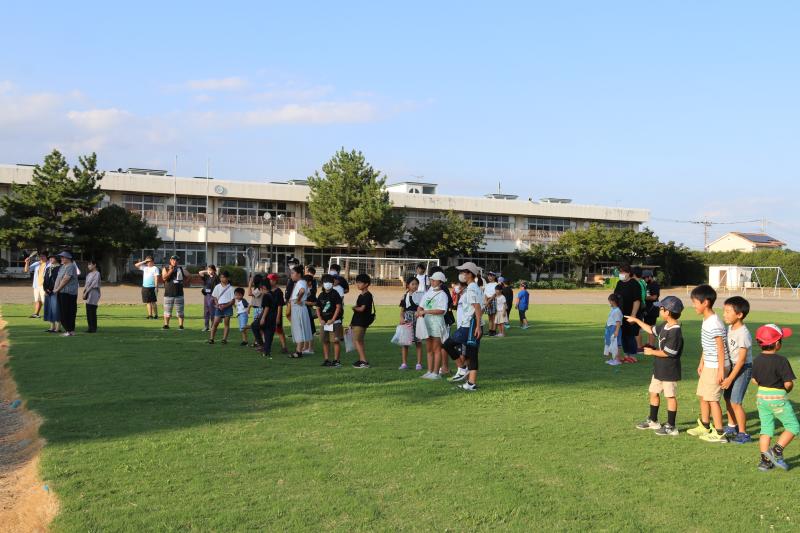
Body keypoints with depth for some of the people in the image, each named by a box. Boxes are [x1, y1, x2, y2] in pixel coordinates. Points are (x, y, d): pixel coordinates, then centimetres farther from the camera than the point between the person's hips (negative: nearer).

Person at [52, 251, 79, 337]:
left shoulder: (71, 267, -12)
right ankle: (67, 330, 16)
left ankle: (70, 331, -5)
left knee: (67, 313, -8)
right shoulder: (62, 267, 19)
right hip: (61, 292, 10)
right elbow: (58, 278, 20)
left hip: (68, 293, -10)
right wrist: (55, 288, 8)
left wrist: (57, 289, -12)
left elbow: (65, 280, -17)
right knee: (62, 313, 10)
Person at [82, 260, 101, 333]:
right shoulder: (89, 274, 18)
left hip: (93, 294, -8)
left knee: (92, 311, -8)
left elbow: (93, 284, -13)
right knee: (88, 312, 7)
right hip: (88, 294, 8)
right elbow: (86, 284, 15)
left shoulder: (97, 274, -7)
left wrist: (86, 292, -12)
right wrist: (84, 292, 0)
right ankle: (90, 328, 12)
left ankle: (94, 328, -3)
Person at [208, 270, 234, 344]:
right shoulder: (217, 287, 6)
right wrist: (217, 304, -6)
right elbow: (214, 297, 12)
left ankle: (224, 339, 3)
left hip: (227, 307, -2)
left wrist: (225, 306, -13)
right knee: (215, 323, -3)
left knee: (226, 323, 0)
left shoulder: (230, 288, -1)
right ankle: (211, 338, 1)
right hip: (219, 307, 2)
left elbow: (232, 301, -2)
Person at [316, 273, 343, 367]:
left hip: (334, 321, -6)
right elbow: (318, 308, 14)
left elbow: (338, 307, -9)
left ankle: (336, 360, -1)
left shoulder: (335, 294, -5)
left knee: (335, 341, -5)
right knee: (325, 341, 10)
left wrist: (332, 320, -13)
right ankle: (326, 359, 18)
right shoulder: (321, 295, 11)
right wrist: (321, 320, 0)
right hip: (324, 322, 6)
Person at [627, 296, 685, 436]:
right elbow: (652, 330, 24)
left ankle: (671, 427, 10)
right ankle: (653, 421, 32)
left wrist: (651, 352, -10)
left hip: (670, 370, -10)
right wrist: (637, 321, 27)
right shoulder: (664, 325, 5)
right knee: (654, 392, 18)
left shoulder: (675, 331, -23)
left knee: (670, 396, 1)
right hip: (659, 368, 10)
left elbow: (667, 352, -24)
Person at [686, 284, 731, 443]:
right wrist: (702, 362, 22)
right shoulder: (706, 320, 9)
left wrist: (721, 370, -20)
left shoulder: (714, 324, -22)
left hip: (716, 366, -10)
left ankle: (719, 433, 6)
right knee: (703, 395, 17)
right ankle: (704, 427, 31)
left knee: (712, 398, -3)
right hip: (708, 365, 10)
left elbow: (721, 348, -21)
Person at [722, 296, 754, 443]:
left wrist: (730, 378, -20)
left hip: (743, 369, -8)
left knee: (735, 402, -7)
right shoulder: (730, 328, 3)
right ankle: (732, 427, 33)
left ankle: (743, 434, 5)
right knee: (727, 398, 16)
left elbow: (741, 359, -22)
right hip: (732, 366, 9)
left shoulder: (743, 334, -23)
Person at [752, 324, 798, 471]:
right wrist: (787, 390, 5)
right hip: (778, 398, -6)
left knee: (766, 429, 12)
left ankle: (765, 461, 13)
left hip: (761, 397, 7)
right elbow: (788, 383, -16)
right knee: (793, 426, 8)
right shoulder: (781, 361, -18)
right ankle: (776, 451, -3)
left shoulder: (757, 360, 1)